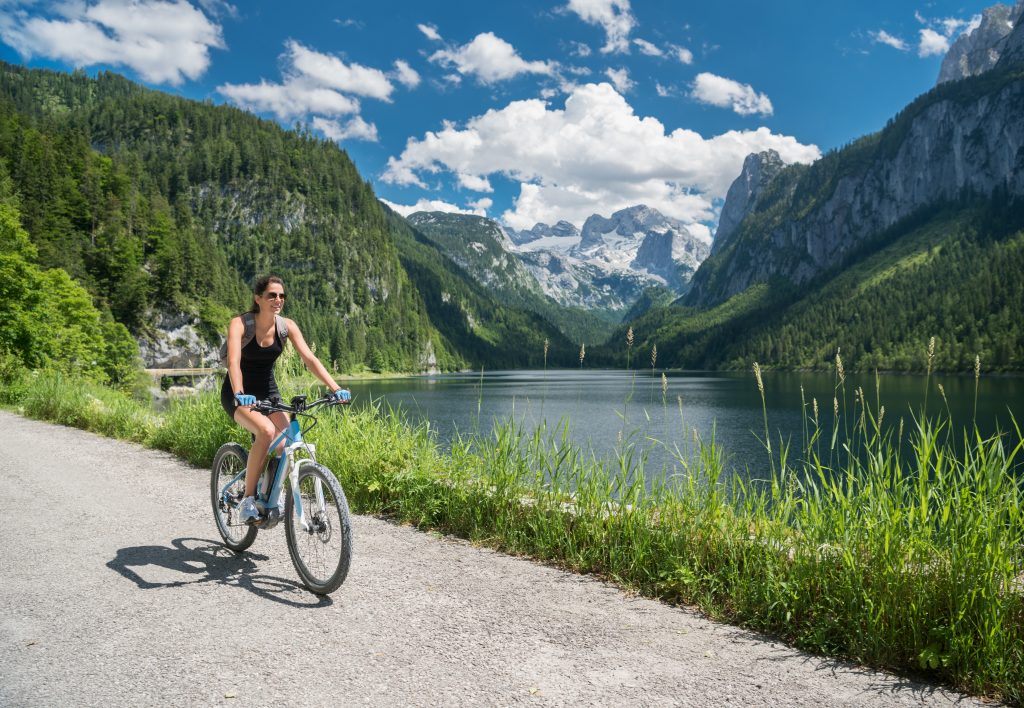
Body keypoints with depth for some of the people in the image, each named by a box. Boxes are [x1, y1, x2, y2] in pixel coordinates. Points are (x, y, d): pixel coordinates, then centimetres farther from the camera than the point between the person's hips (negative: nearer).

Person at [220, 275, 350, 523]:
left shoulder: (287, 326, -8)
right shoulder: (239, 324, -19)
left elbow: (309, 358, -16)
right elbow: (234, 361, -33)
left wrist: (335, 388, -29)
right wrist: (239, 394, -51)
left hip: (268, 392, 4)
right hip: (239, 395, -4)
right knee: (266, 431, -32)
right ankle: (247, 500, -17)